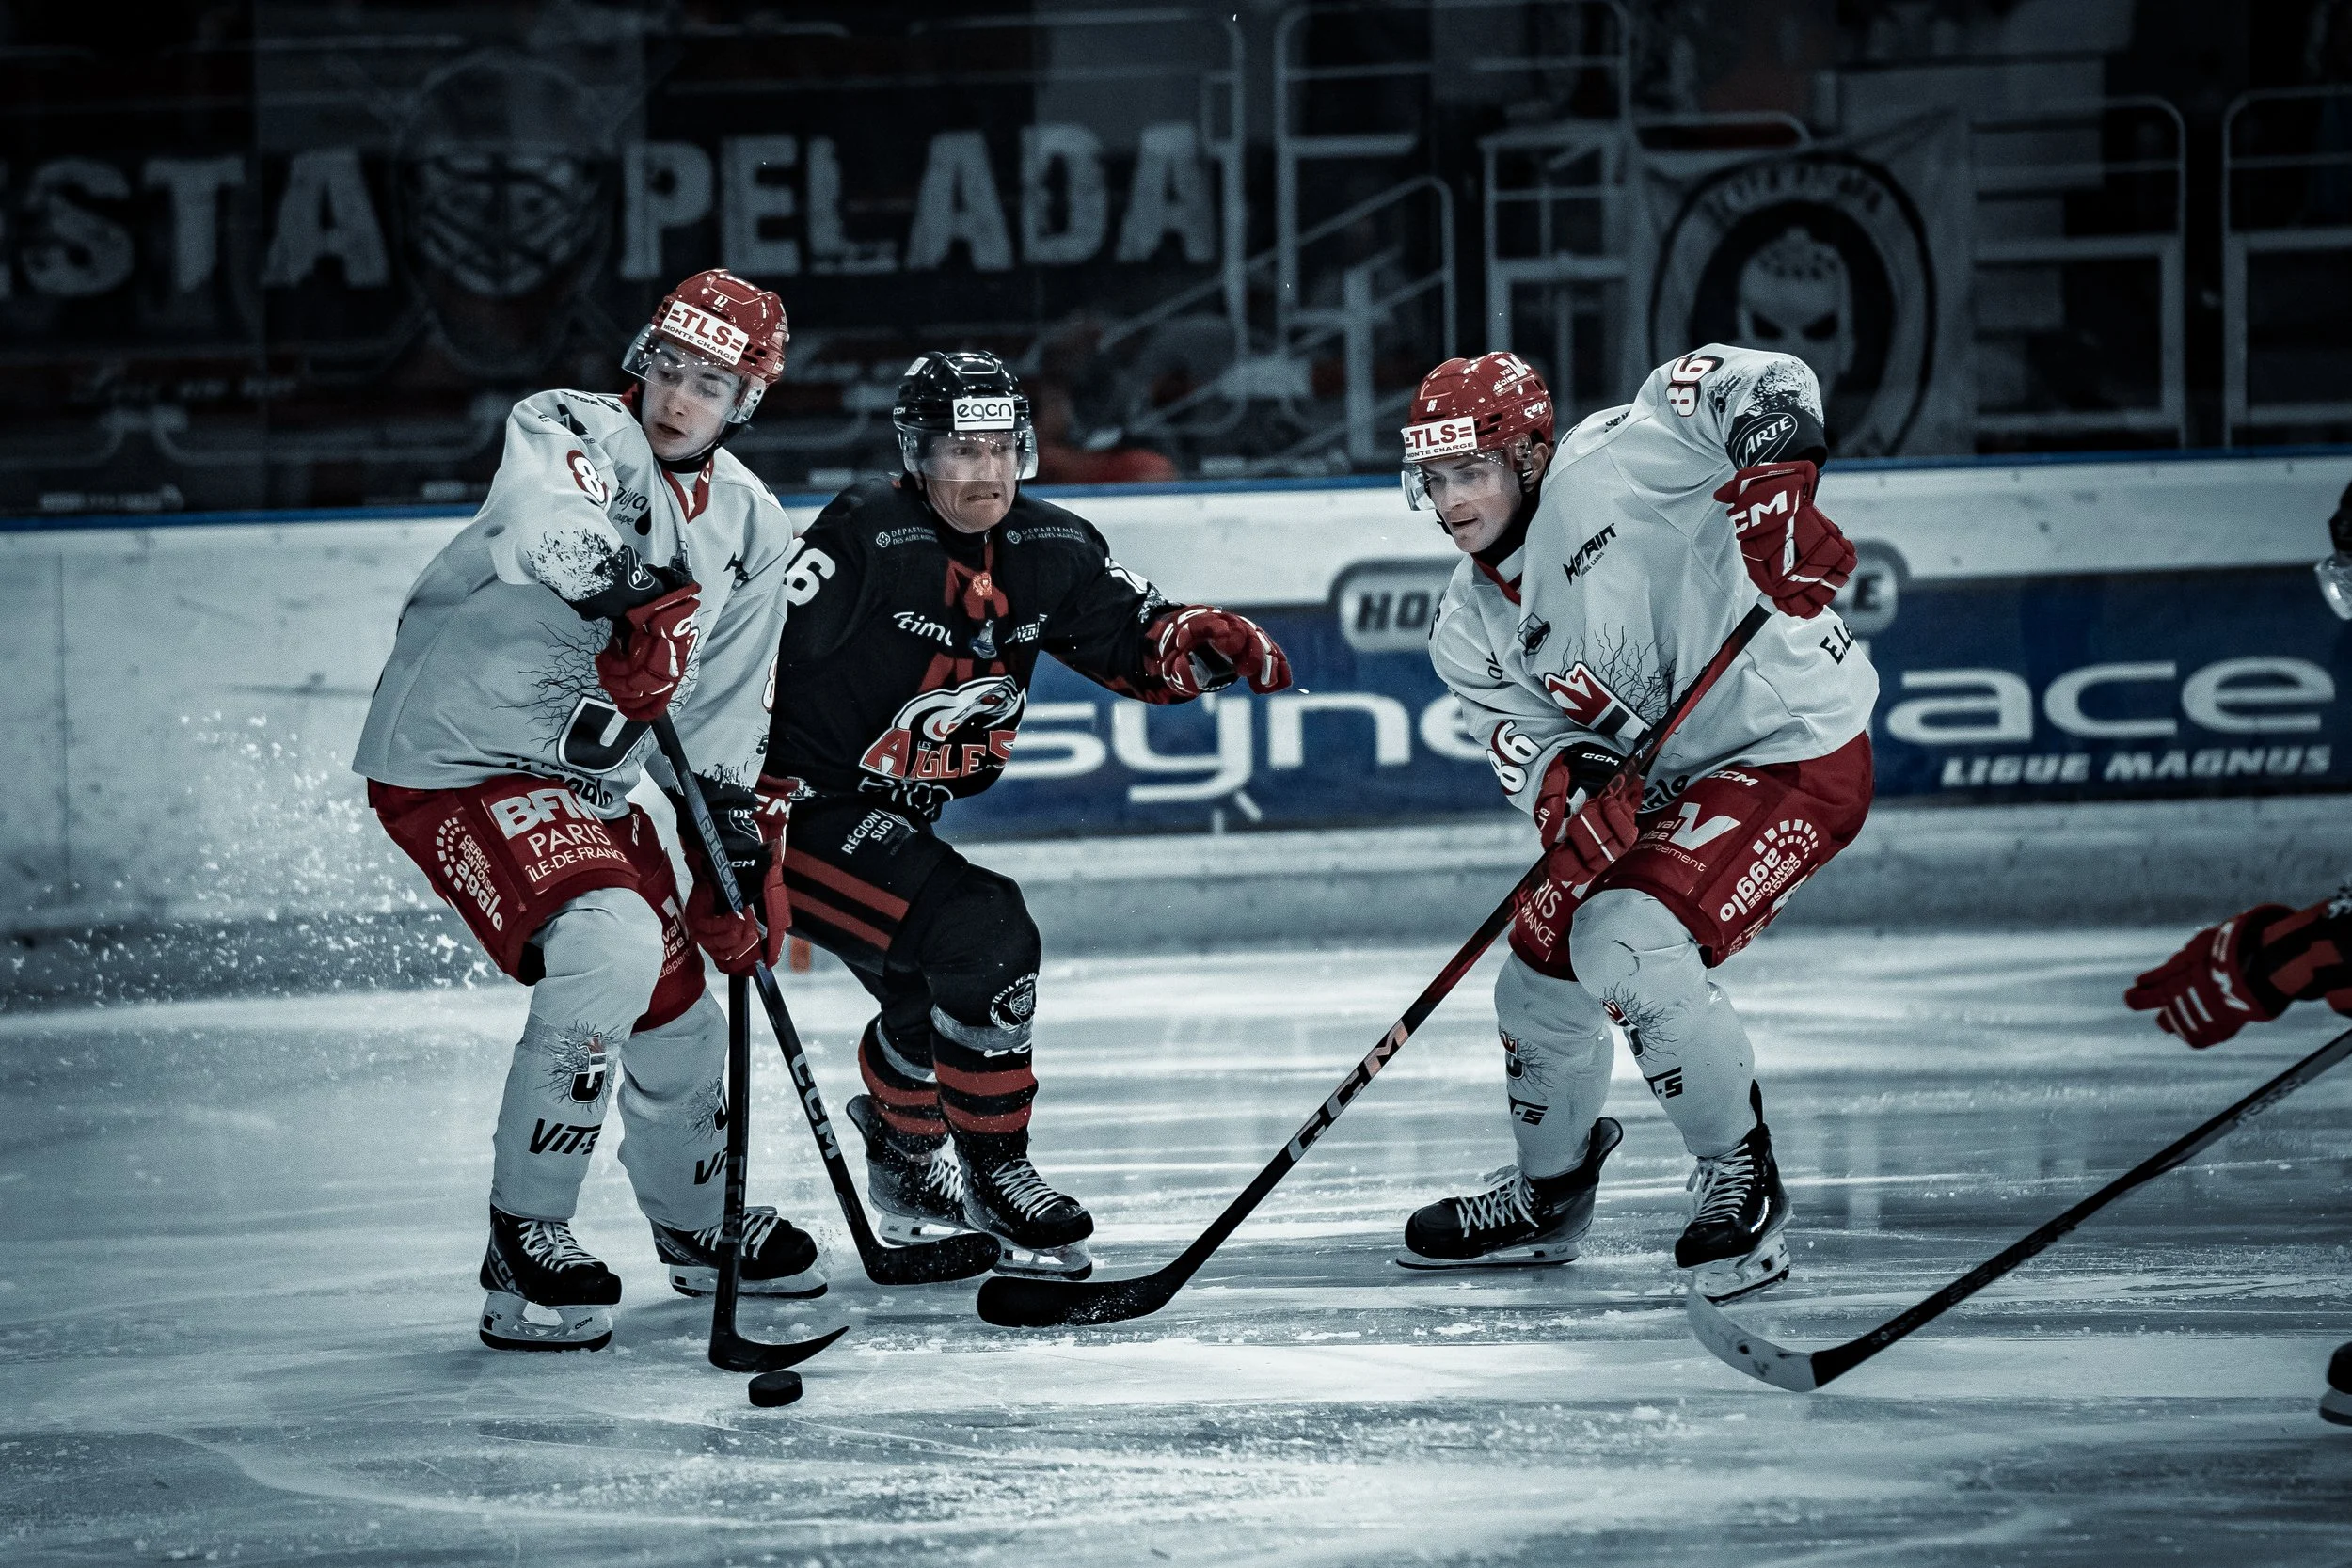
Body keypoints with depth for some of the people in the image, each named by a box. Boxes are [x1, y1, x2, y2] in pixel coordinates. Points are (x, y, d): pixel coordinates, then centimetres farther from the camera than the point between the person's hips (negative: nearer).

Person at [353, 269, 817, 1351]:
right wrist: (640, 597, -56)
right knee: (612, 947, -27)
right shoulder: (568, 432, -16)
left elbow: (722, 725, 11)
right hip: (457, 761, -8)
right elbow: (549, 521, -41)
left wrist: (740, 854, 2)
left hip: (586, 783, 8)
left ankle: (700, 1224, 45)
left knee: (676, 1003, 16)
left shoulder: (751, 533, 7)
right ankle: (523, 1245, -18)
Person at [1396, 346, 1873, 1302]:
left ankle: (1740, 1179, -8)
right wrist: (1567, 785, -26)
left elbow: (1755, 388, -26)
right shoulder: (1470, 629, 4)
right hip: (1664, 784, 9)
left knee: (1627, 943, -26)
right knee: (1543, 963, 13)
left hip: (1794, 749, -9)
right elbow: (1530, 743, -2)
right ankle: (1547, 1197, 40)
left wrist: (1774, 481, -44)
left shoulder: (1603, 471, -19)